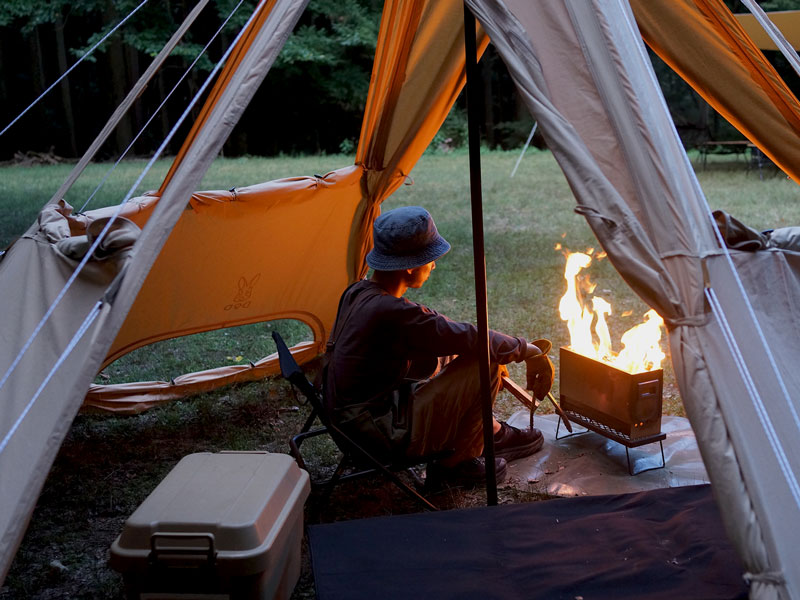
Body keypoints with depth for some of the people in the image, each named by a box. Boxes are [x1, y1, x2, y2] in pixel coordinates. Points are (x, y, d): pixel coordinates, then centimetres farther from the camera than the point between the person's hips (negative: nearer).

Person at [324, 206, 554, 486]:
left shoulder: (357, 293, 3)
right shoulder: (392, 313, -27)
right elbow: (473, 339, -19)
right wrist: (529, 350, -3)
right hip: (383, 438, -10)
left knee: (452, 359, 19)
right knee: (485, 364, -14)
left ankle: (493, 434, 30)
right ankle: (453, 463, 3)